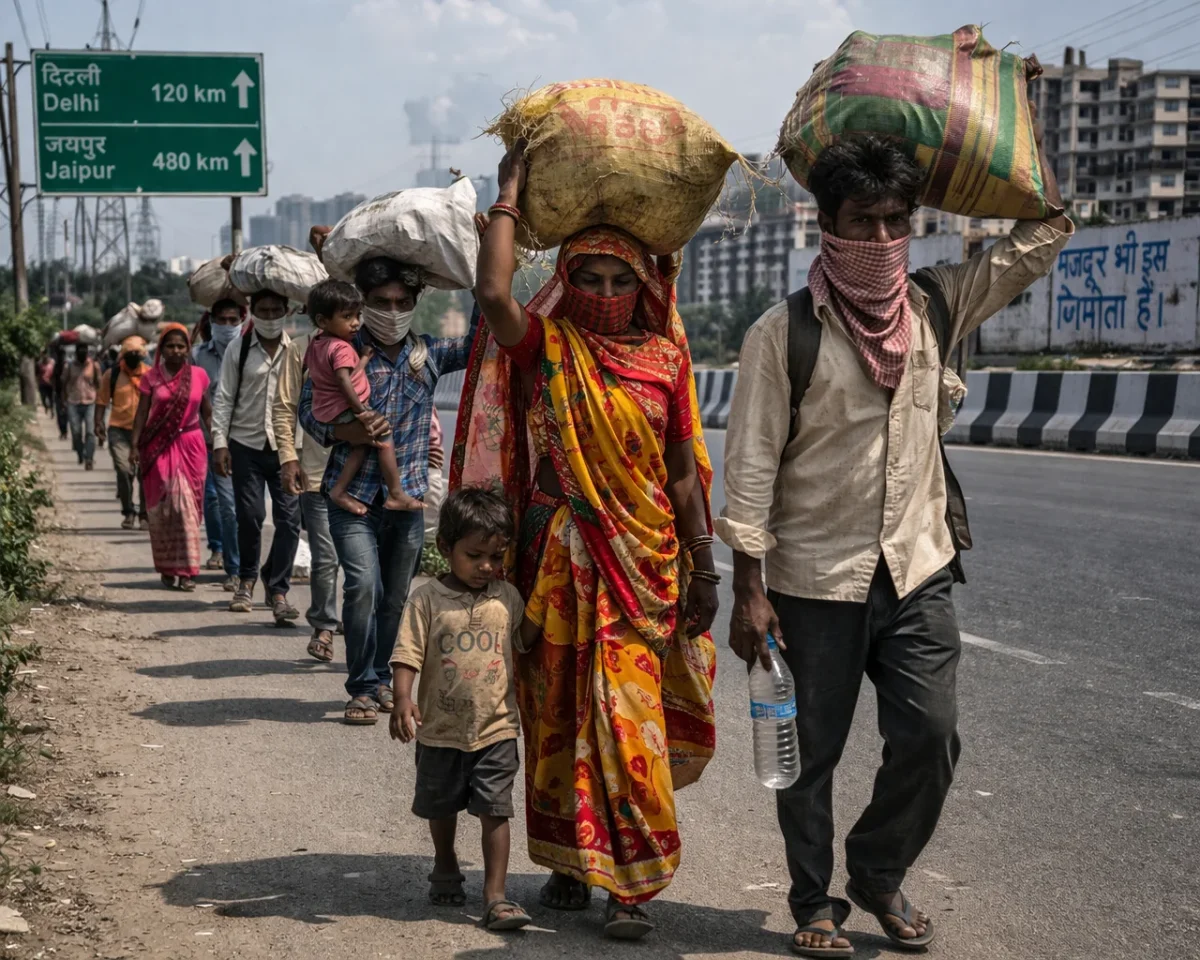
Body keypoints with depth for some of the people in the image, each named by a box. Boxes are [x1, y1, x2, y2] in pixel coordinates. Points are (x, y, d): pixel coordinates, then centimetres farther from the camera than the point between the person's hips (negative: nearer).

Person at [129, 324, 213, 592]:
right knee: (162, 506, 1)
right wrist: (135, 446, -5)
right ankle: (168, 569, 9)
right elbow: (142, 414, 2)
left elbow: (207, 412, 11)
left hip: (190, 446, 0)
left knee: (186, 504, -3)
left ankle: (187, 570, 3)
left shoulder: (199, 376, 5)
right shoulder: (151, 378, 2)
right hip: (159, 447, 0)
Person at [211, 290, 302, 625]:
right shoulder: (238, 349, 1)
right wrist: (220, 443, -4)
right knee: (250, 516, 3)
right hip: (246, 444, 0)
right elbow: (224, 399, 2)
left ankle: (278, 589, 4)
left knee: (289, 517, -6)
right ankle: (247, 580, 26)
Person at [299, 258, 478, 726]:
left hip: (408, 495, 3)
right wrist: (343, 431, -18)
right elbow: (308, 408, 1)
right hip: (353, 494, -3)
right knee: (363, 585, -17)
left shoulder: (429, 353, 7)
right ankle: (363, 688, -5)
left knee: (395, 596, 10)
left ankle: (380, 680, 28)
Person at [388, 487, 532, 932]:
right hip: (441, 730, 0)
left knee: (495, 811, -5)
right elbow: (408, 654, -15)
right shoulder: (427, 599, -10)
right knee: (441, 808, 20)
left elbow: (525, 653, 10)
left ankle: (495, 896, -2)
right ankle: (446, 867, 44)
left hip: (496, 729, 0)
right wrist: (403, 699, -29)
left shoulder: (508, 599, -1)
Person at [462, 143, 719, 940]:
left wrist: (704, 568, 4)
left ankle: (632, 881, 1)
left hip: (641, 564, 0)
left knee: (630, 717, -5)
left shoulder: (664, 357, 4)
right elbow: (493, 292, -21)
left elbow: (686, 471, 6)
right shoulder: (546, 348, 0)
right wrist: (510, 196, -11)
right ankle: (571, 859, 23)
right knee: (558, 713, 8)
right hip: (559, 562, 0)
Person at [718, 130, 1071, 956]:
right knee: (811, 752, 6)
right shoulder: (784, 333, -10)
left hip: (919, 571, 3)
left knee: (930, 735, 0)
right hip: (815, 579, -3)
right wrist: (748, 591, -12)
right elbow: (752, 464, -10)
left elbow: (1043, 236, 7)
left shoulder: (937, 306, 2)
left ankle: (880, 872, 26)